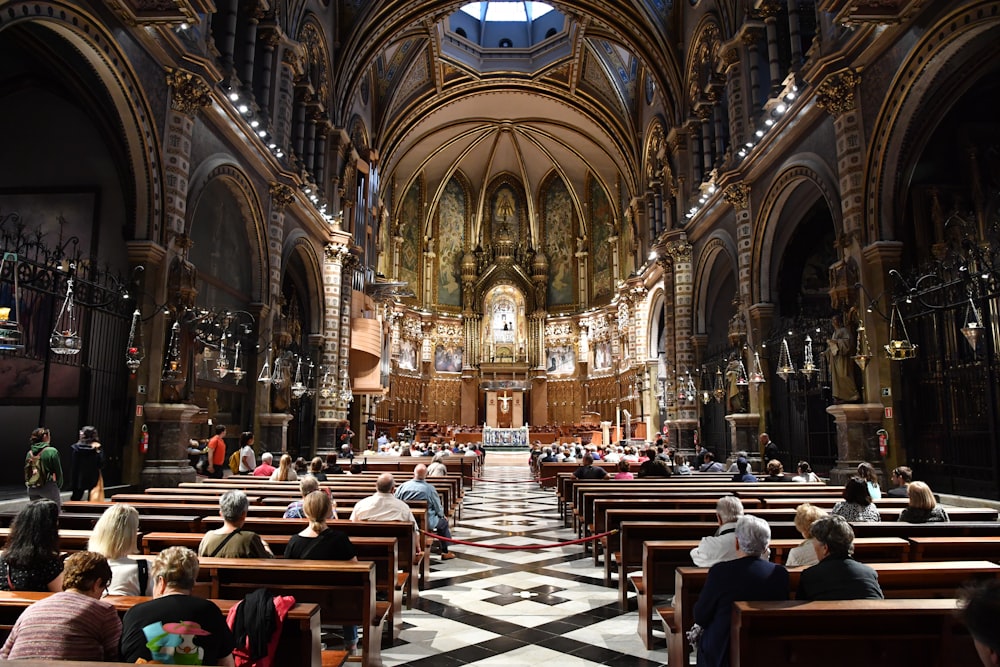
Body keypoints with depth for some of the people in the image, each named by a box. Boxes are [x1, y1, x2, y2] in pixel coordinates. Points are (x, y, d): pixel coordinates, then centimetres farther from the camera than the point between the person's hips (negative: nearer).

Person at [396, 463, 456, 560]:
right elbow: (438, 507, -6)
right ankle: (445, 552, 30)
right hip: (426, 523, -4)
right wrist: (443, 515, 17)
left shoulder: (403, 486, -9)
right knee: (444, 521, 23)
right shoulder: (430, 488, -16)